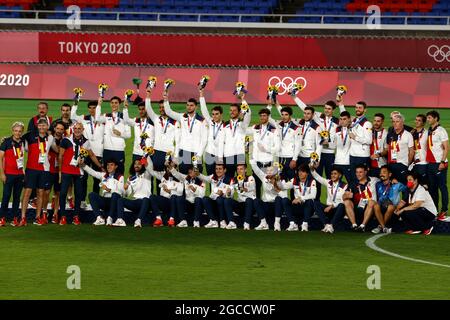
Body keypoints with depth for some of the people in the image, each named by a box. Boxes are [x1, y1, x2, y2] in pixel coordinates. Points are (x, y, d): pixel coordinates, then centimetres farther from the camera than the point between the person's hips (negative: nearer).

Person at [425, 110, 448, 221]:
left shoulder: (440, 131, -8)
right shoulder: (429, 131, 15)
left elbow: (446, 148, -12)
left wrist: (442, 162, -17)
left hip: (439, 164, -8)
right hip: (430, 164, 8)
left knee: (442, 186, -4)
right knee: (432, 187, 10)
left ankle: (444, 211, -2)